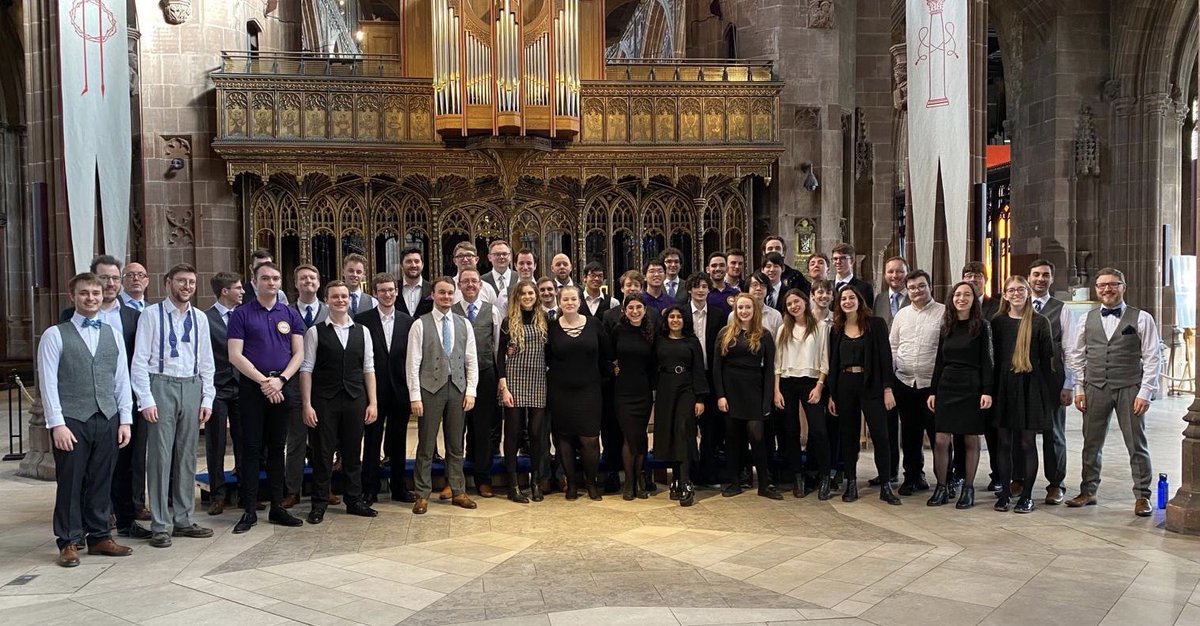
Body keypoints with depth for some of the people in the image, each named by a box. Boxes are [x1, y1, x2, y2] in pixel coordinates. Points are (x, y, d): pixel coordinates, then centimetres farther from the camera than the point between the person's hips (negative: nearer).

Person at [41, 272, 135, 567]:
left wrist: (125, 419, 6)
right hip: (71, 421, -3)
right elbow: (48, 382, -5)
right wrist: (57, 424, -11)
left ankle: (99, 537, 21)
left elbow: (122, 380, 11)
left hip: (107, 420, 4)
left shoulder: (113, 334, 11)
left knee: (102, 482, 9)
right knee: (70, 482, 3)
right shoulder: (55, 335, -1)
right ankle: (69, 542, 14)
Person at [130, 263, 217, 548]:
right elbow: (140, 360, -6)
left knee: (187, 456, 10)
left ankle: (183, 519, 20)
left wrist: (207, 399, 6)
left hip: (191, 387, 4)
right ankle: (160, 525, 6)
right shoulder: (152, 314, -3)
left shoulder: (200, 319, 10)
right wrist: (146, 399, -12)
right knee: (160, 455, -2)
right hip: (161, 385, -4)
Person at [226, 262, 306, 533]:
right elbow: (235, 356, -6)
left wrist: (280, 380, -10)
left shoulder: (290, 314, 8)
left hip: (283, 386, 3)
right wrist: (264, 381, -12)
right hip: (252, 386, -2)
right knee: (252, 447, 0)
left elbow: (298, 353, 5)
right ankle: (249, 510, 6)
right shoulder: (241, 314, 0)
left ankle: (277, 506, 16)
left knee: (277, 447, 9)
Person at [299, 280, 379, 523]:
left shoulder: (362, 332, 9)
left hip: (355, 400, 3)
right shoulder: (315, 332, 0)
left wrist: (373, 403, 3)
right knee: (323, 453, 3)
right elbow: (306, 370, -2)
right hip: (324, 401, -3)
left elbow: (368, 369, 8)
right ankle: (319, 504, 14)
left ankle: (354, 500, 22)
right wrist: (307, 405, -8)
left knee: (353, 452, 10)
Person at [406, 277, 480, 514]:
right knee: (426, 445, 3)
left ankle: (458, 492, 19)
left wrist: (470, 391, 0)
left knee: (456, 445, 10)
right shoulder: (420, 324, -2)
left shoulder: (464, 324, 8)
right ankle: (422, 495, 11)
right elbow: (413, 363, -5)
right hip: (430, 389, -3)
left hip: (457, 388, 3)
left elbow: (472, 360, 8)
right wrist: (415, 396, -10)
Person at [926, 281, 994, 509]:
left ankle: (968, 489, 14)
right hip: (947, 386, 4)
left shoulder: (981, 326, -2)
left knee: (971, 440, 4)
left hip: (971, 388, -4)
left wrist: (987, 391, -13)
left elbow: (986, 361, -6)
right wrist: (933, 391, 9)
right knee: (940, 441, -1)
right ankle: (941, 488, 10)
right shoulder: (946, 327, 10)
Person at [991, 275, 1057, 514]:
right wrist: (991, 389, 3)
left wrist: (1050, 392, -3)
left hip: (1030, 386, -2)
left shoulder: (1039, 322, -1)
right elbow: (993, 356, 7)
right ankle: (1005, 493, 15)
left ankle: (1026, 496, 11)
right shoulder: (998, 322, 6)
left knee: (1028, 443, 3)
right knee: (1004, 442, 6)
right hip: (1004, 385, 2)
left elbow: (1047, 359, -1)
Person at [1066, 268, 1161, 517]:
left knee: (1137, 445, 4)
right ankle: (1088, 492, 20)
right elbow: (1076, 356, 11)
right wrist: (1079, 389, 5)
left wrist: (1145, 392, -10)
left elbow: (1152, 358, -3)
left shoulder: (1141, 319, -1)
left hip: (1129, 389, -3)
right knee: (1091, 443, 8)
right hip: (1095, 390, 3)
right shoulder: (1087, 320, 8)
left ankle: (1142, 496, 15)